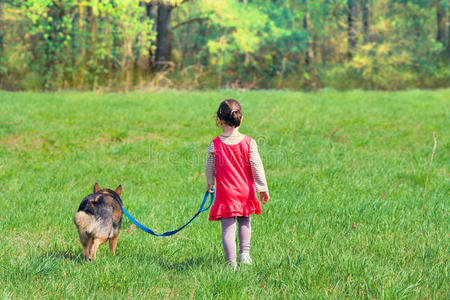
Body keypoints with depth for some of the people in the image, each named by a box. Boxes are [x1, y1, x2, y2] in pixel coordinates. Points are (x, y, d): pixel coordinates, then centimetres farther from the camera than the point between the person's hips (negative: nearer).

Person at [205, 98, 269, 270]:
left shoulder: (215, 145, -8)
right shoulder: (249, 143, -8)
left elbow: (210, 168, 3)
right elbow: (257, 167, -5)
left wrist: (209, 184, 23)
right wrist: (263, 188, 5)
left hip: (225, 193, -2)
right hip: (246, 192, 2)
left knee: (228, 227, 0)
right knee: (244, 223, 23)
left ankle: (231, 261, -10)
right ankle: (244, 253, 24)